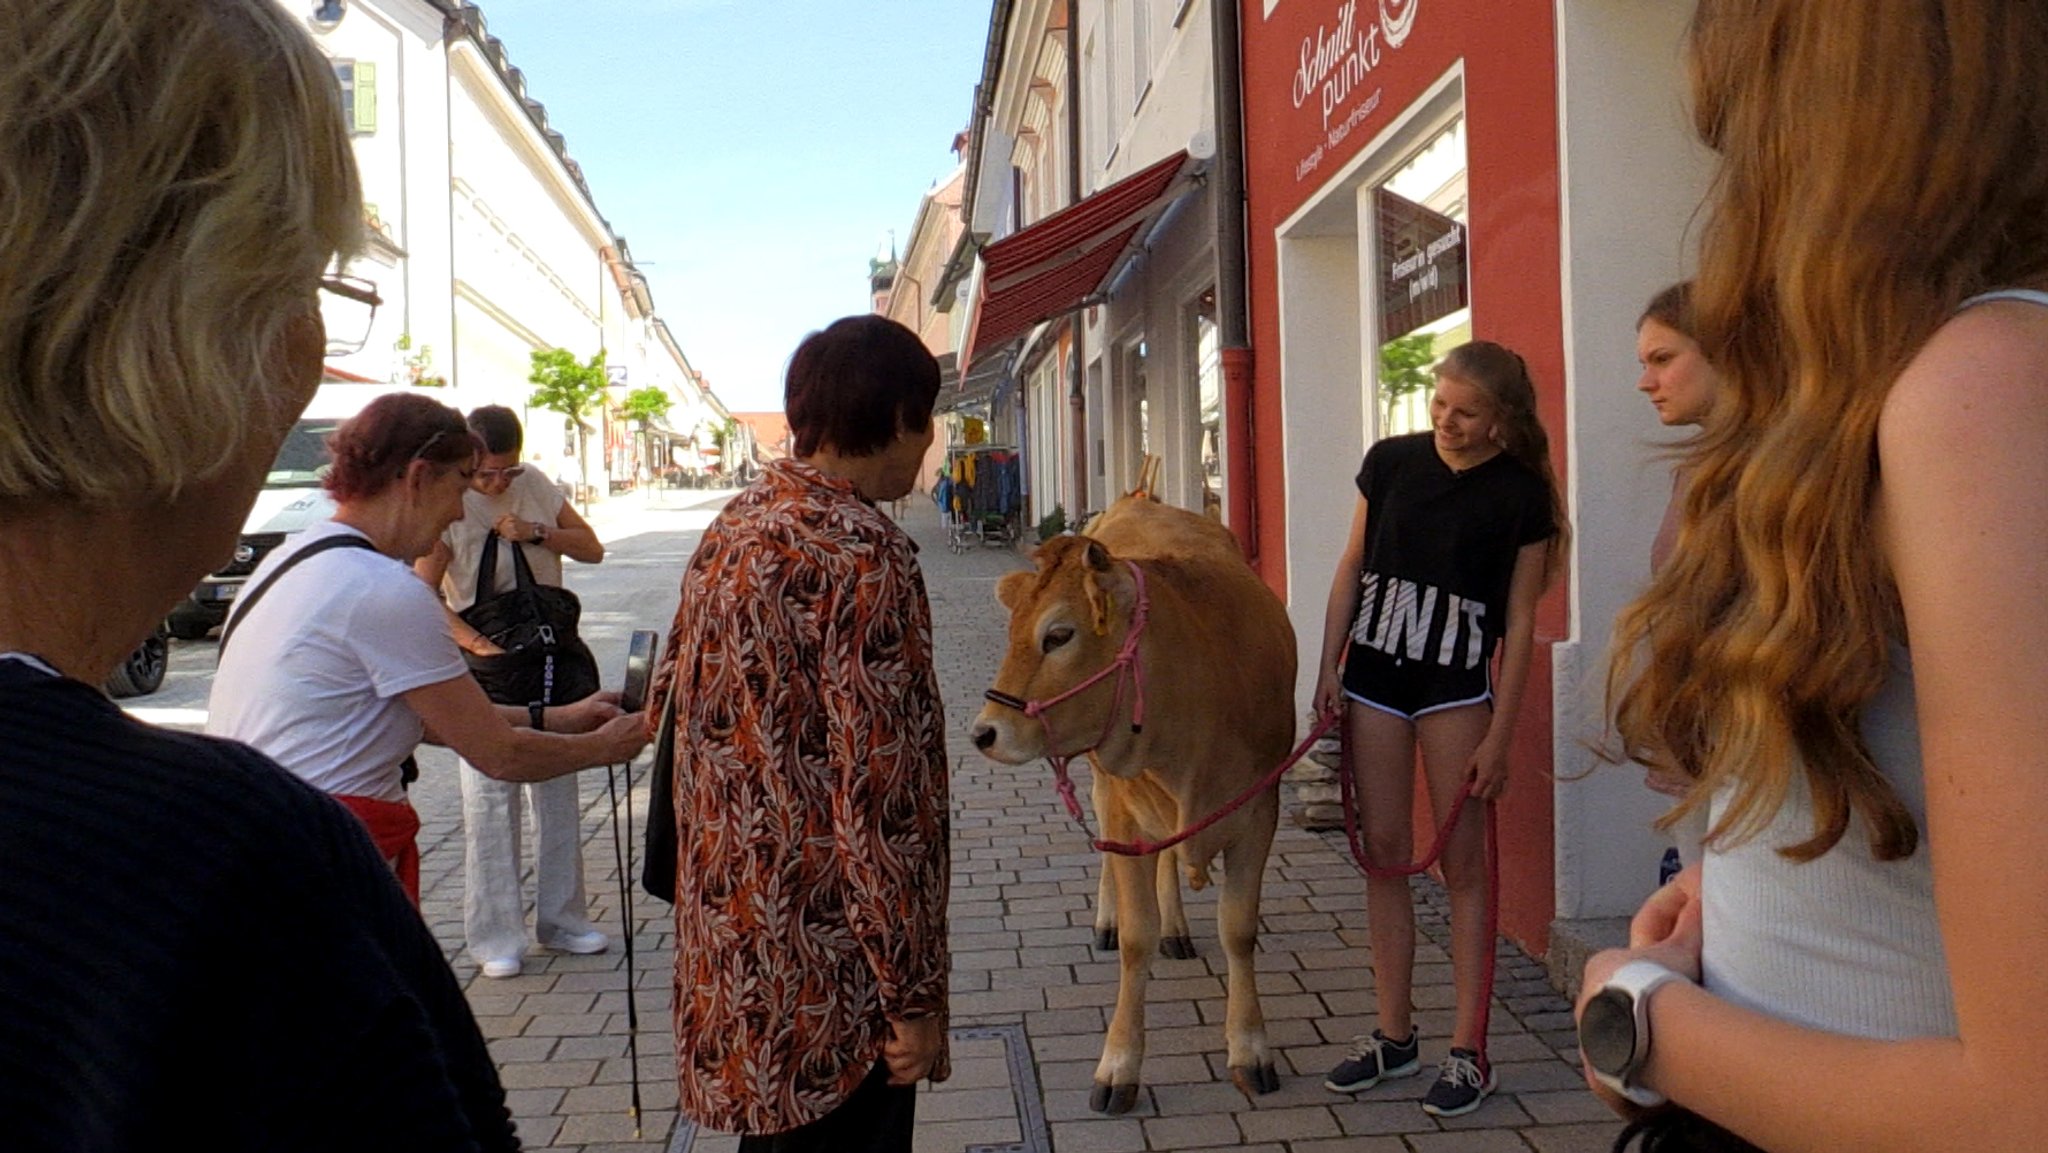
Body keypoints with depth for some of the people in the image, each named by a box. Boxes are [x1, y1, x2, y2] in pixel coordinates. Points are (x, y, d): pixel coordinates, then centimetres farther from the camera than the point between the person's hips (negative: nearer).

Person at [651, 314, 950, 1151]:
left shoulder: (727, 532, 7)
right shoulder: (863, 555, -20)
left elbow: (673, 701, 16)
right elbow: (880, 791, -22)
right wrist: (913, 997, -16)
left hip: (730, 947, 9)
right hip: (828, 975, -8)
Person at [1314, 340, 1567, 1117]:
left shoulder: (1521, 494, -6)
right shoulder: (1392, 462, 1)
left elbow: (1519, 622, -6)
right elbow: (1352, 567, 8)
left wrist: (1497, 738, -8)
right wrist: (1329, 667, 2)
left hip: (1456, 685, -3)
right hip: (1373, 675, 3)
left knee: (1462, 862, 1)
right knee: (1386, 853, 8)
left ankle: (1469, 1051, 11)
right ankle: (1394, 1036, 20)